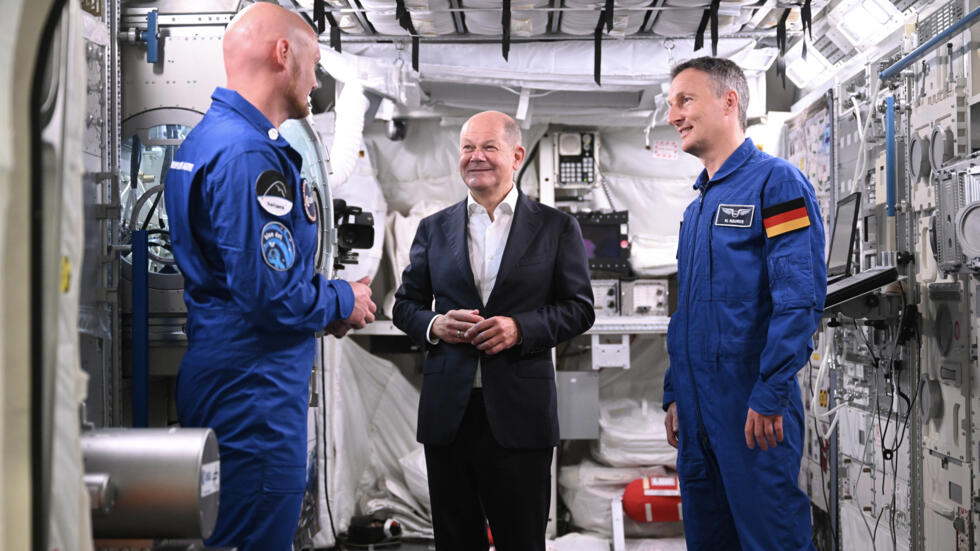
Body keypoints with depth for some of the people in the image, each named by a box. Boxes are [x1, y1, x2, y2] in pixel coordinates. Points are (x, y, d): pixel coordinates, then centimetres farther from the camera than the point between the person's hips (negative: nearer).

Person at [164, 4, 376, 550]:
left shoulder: (204, 138, 14)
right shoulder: (249, 154, -20)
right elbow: (274, 296, -25)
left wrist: (327, 296, 12)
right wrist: (344, 300, -6)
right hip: (255, 396, -11)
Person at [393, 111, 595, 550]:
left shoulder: (556, 227, 4)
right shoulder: (434, 229, 10)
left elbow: (580, 308, 2)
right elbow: (405, 304, 14)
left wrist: (520, 328, -14)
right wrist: (434, 326, -9)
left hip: (520, 413, -2)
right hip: (447, 411, 2)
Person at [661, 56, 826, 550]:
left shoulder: (774, 182, -8)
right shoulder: (697, 207, 17)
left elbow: (800, 298, -17)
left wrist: (770, 397, -21)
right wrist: (674, 395, 16)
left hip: (754, 411, -8)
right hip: (696, 411, 8)